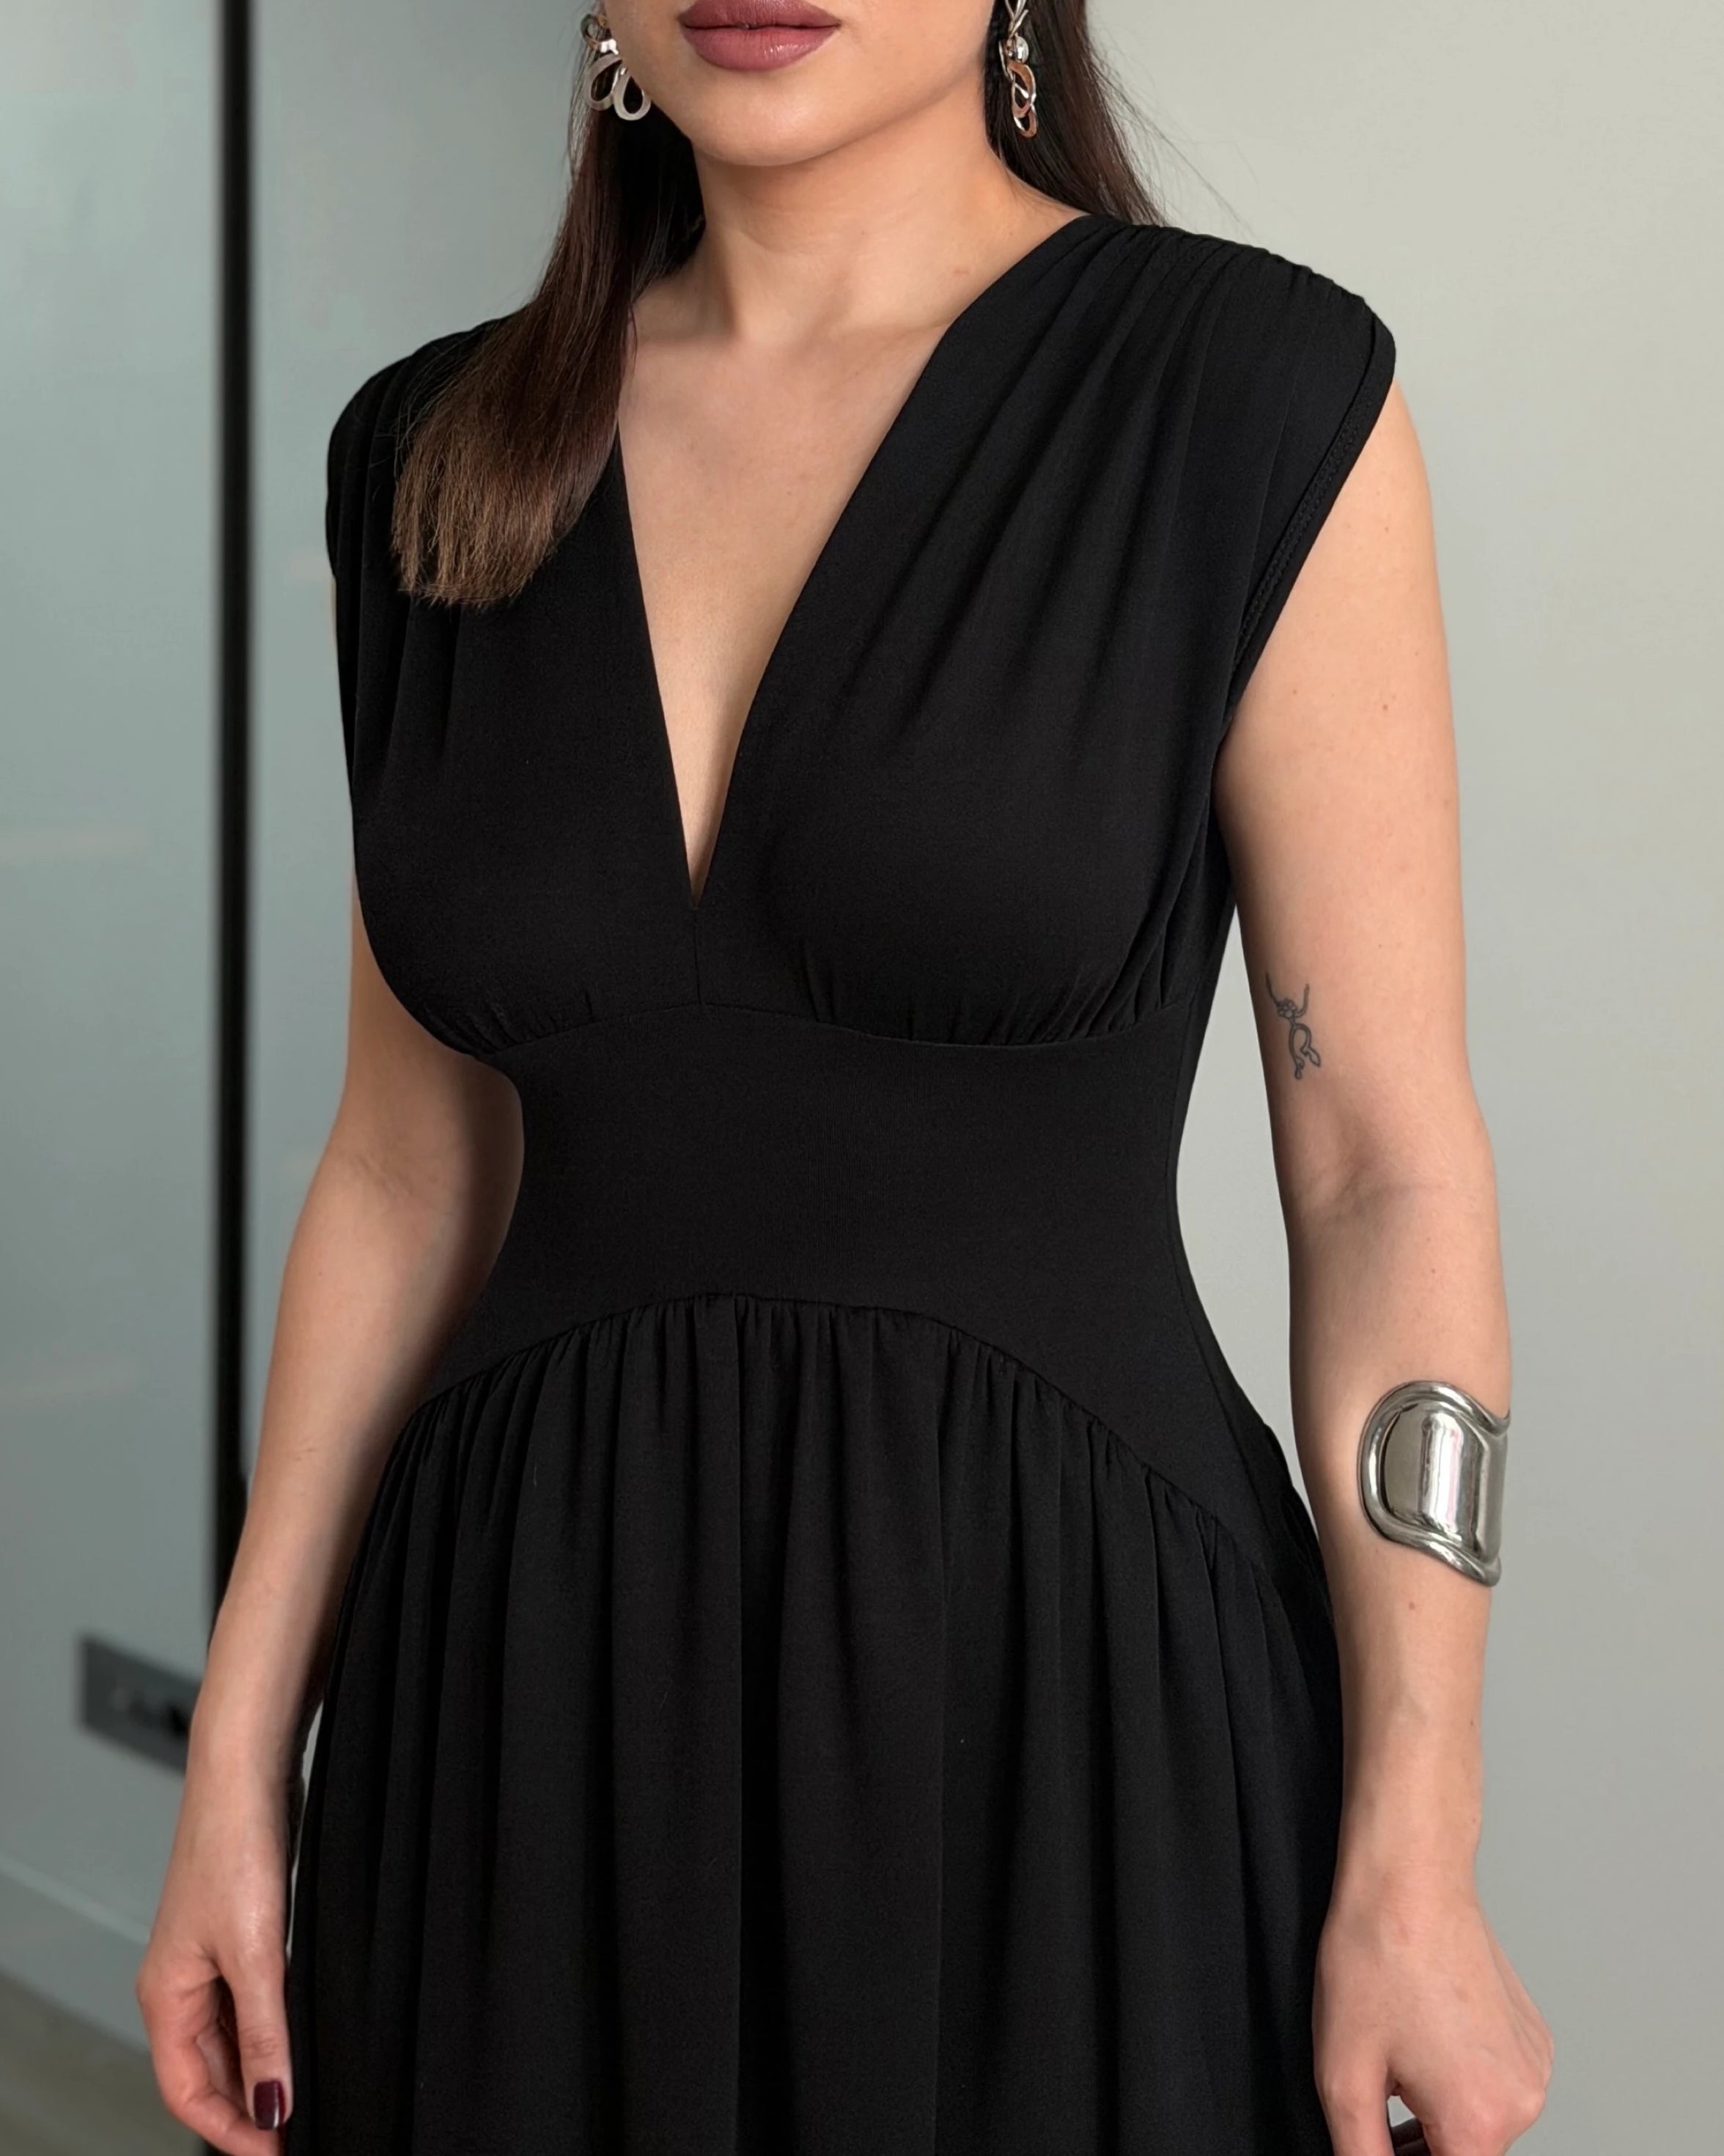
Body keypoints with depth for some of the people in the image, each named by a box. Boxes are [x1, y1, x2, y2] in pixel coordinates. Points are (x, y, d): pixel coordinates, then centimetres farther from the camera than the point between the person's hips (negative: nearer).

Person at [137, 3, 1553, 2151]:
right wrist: (237, 1761, 6)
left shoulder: (1254, 389, -8)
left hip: (1055, 1671, -3)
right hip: (535, 1680, 4)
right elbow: (411, 1162, 8)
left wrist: (1415, 1871, -9)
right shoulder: (433, 454, 4)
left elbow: (1385, 1165, -7)